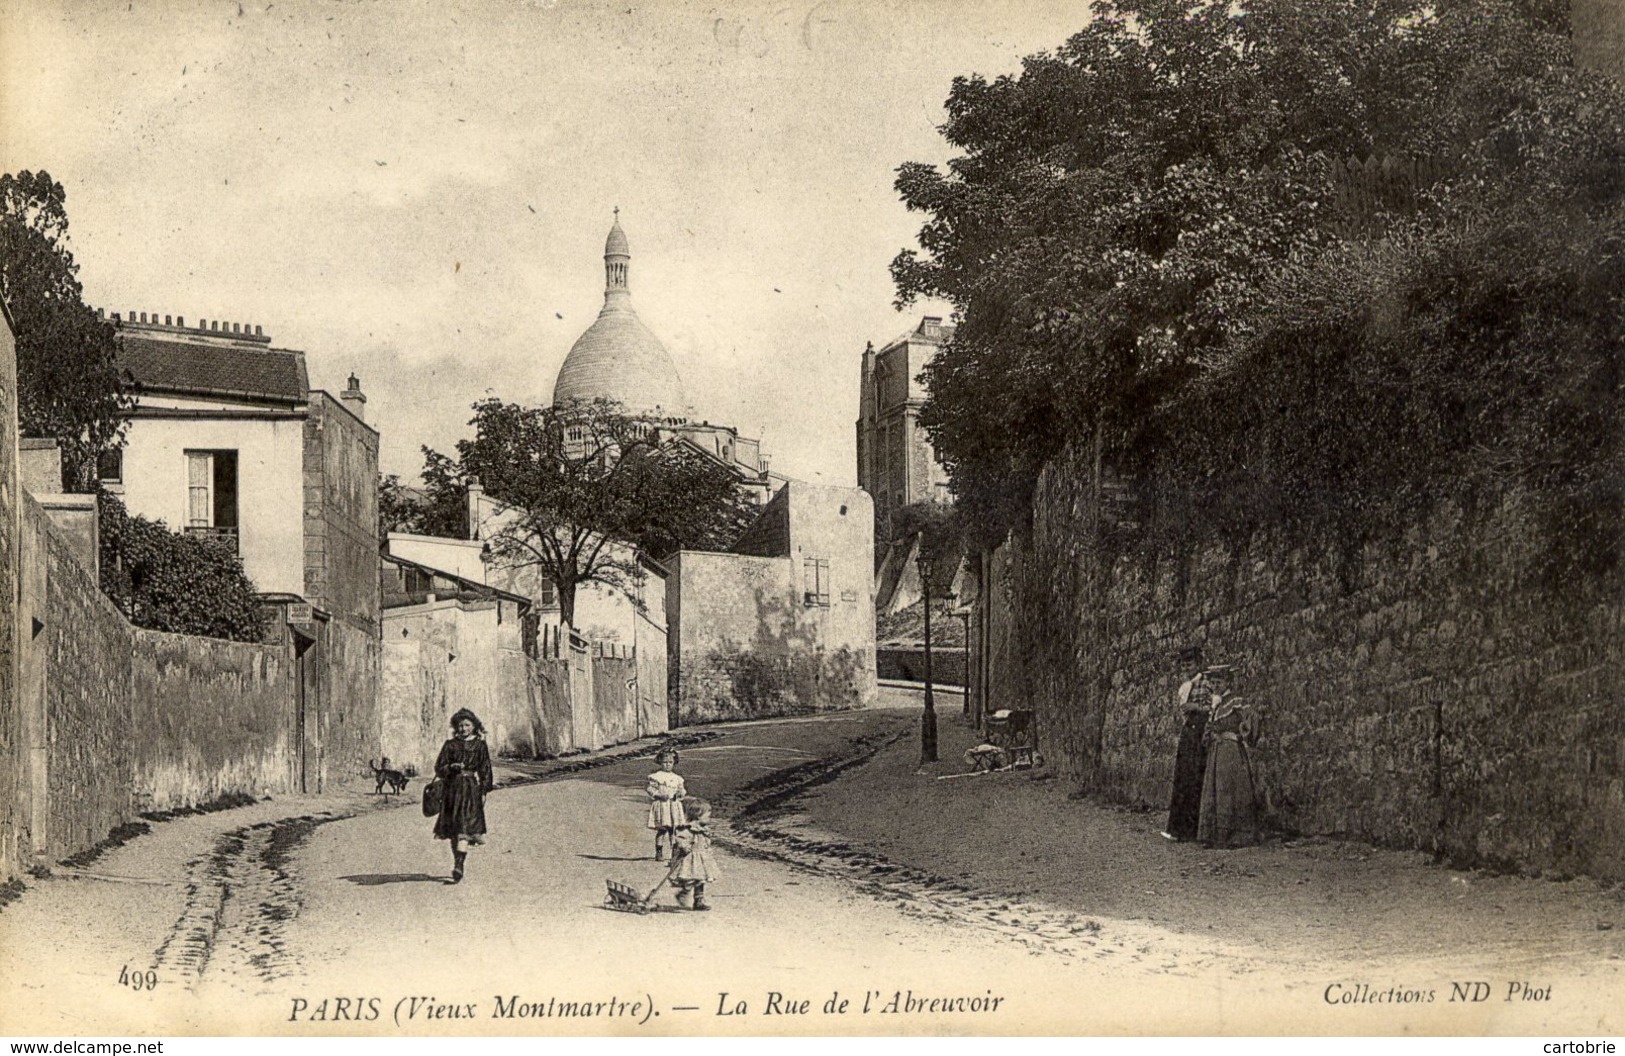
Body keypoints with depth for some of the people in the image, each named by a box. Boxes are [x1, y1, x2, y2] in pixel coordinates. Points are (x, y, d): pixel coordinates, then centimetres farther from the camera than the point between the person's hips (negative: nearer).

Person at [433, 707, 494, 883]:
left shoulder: (480, 746, 6)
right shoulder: (450, 745, 8)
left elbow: (485, 771, 7)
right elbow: (439, 768, 7)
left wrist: (484, 792, 1)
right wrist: (452, 767, -13)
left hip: (472, 790, -3)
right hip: (453, 789, 3)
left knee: (464, 829, -15)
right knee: (453, 831, 7)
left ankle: (458, 867, -24)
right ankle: (458, 865, 20)